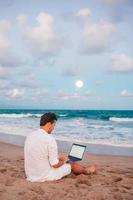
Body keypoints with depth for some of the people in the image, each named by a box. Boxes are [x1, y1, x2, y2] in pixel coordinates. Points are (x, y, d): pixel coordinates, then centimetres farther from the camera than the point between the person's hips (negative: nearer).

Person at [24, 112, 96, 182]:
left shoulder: (30, 136, 0)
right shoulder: (50, 139, -24)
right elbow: (55, 164, -21)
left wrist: (58, 158, 18)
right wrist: (63, 161, 2)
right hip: (44, 176, -7)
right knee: (73, 165, 13)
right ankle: (87, 171, 44)